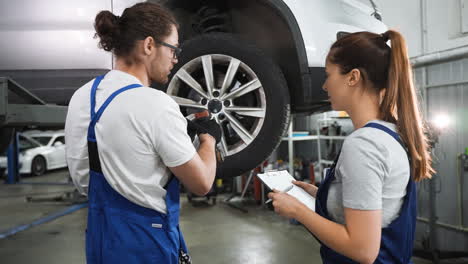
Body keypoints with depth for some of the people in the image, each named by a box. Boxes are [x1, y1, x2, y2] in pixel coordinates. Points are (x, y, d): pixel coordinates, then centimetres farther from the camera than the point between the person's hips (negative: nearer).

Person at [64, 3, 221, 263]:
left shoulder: (82, 96, -1)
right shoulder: (155, 105, -24)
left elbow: (82, 180, 8)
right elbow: (202, 184, -16)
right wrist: (209, 137, 2)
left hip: (99, 236, 7)